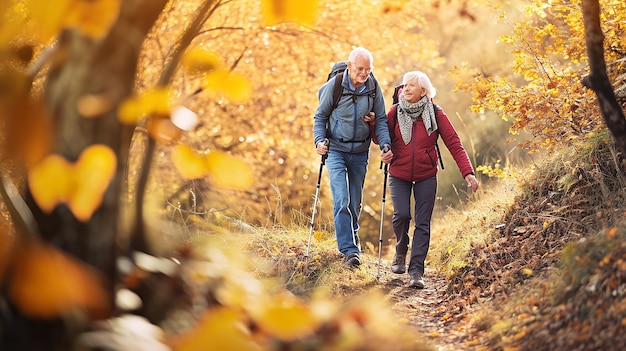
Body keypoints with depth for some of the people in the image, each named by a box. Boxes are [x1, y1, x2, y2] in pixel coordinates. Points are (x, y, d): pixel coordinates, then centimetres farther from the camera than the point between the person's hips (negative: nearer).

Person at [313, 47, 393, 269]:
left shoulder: (374, 88, -6)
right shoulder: (334, 86, -12)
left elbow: (381, 120, 1)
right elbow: (320, 116, -2)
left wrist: (386, 145, -13)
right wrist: (319, 140, -16)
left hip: (360, 152, 3)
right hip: (336, 150, -3)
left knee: (355, 202, 14)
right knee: (341, 201, -15)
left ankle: (352, 236, 39)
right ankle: (349, 250, -15)